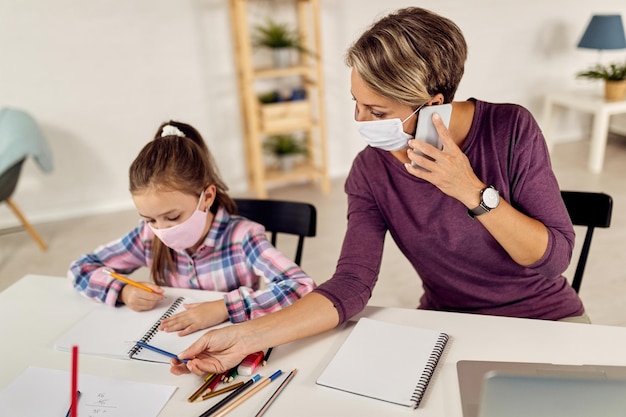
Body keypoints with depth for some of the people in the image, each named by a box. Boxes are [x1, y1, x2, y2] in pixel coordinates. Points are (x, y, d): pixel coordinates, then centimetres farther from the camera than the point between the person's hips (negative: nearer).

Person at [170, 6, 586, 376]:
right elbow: (351, 285, -19)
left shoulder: (511, 129, -17)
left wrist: (473, 192, -29)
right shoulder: (371, 171, -13)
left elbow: (555, 257, -15)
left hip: (547, 319, 0)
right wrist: (248, 336, -29)